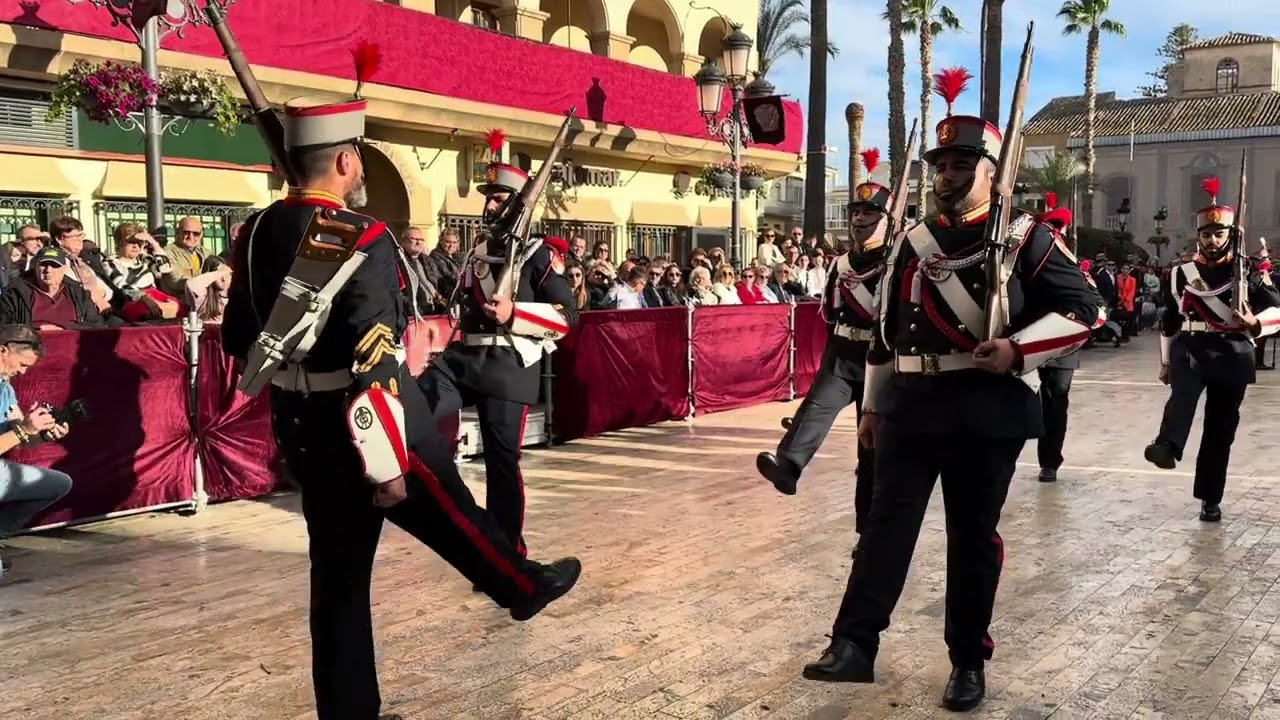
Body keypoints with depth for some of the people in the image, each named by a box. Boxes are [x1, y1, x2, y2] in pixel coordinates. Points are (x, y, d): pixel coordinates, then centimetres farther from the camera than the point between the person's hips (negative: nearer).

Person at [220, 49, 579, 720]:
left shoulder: (256, 234, 3)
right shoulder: (362, 241, -20)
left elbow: (237, 339, 11)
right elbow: (370, 364, -25)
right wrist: (387, 465, -20)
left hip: (301, 430, 7)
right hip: (367, 429, -6)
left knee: (338, 571, 14)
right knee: (451, 514, 17)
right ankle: (526, 586, 42)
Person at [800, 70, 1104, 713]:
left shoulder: (1025, 239, -1)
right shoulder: (911, 243, 11)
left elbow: (1082, 307, -3)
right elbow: (886, 328, 14)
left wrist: (1017, 350, -18)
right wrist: (872, 405, 14)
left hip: (989, 410, -3)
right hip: (911, 405, 4)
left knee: (974, 535, 6)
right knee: (887, 521, -1)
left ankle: (969, 662, 19)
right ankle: (854, 645, 1)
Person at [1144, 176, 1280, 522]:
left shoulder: (1248, 271, 3)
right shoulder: (1181, 273, 9)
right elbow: (1169, 321, 17)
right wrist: (1166, 362, 17)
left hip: (1232, 355, 0)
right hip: (1191, 348, 0)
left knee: (1221, 428, 3)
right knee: (1184, 389, -34)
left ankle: (1210, 499, 14)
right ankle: (1167, 446, -58)